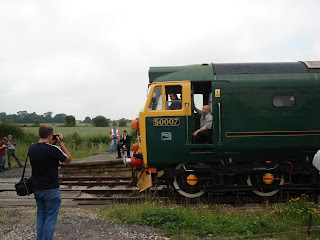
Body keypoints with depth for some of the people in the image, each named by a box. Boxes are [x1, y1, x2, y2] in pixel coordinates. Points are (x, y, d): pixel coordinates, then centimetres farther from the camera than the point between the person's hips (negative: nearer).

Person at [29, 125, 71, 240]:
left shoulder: (32, 148, -2)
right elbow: (68, 159, -5)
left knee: (40, 216, 20)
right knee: (50, 218, 4)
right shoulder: (53, 149, -21)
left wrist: (51, 143, 10)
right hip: (51, 190, -6)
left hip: (37, 188, 6)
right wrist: (61, 143, -3)